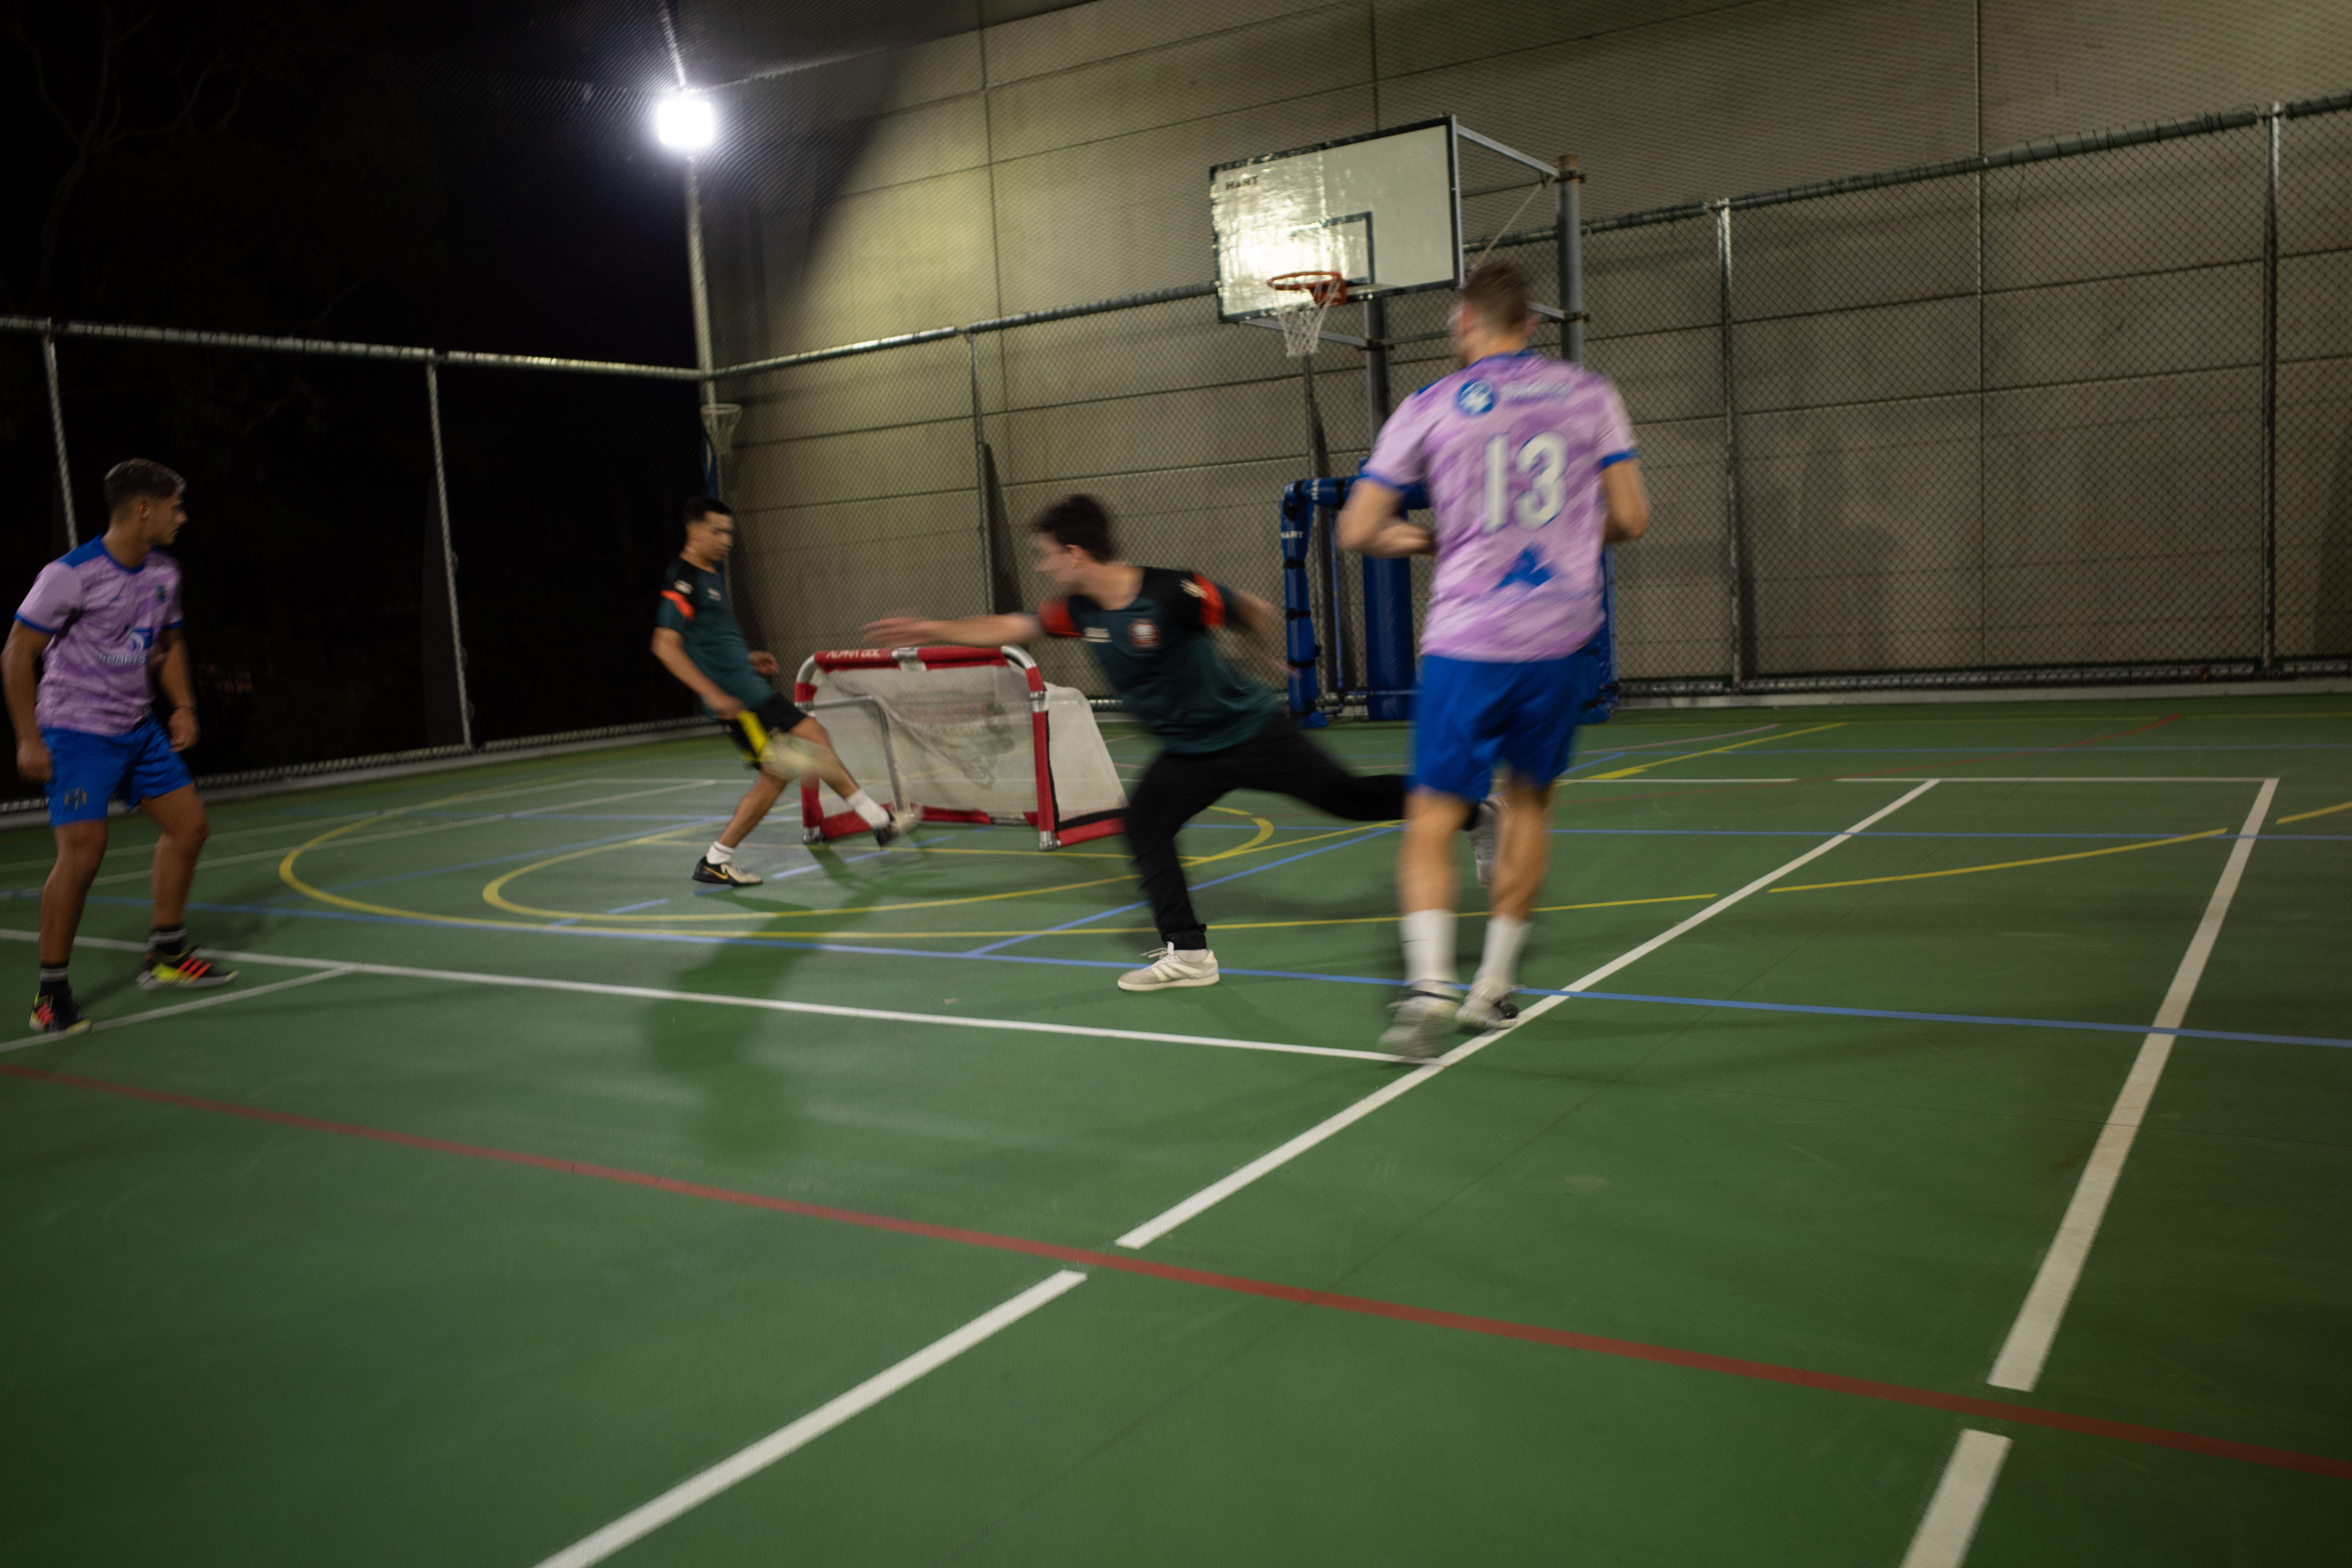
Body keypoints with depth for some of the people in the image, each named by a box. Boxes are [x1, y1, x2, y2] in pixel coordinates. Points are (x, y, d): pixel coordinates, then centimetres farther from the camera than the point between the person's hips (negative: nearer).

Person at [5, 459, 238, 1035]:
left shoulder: (164, 573, 5)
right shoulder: (71, 574, -18)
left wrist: (184, 706, 6)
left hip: (140, 730, 8)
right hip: (77, 731, -8)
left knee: (189, 825, 9)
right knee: (83, 850, -16)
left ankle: (165, 955, 24)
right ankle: (50, 993, -3)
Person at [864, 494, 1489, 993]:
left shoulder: (1172, 594, -26)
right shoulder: (1081, 612, -5)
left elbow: (1253, 612, -14)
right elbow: (1008, 628, 3)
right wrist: (932, 629, 0)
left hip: (1251, 729, -6)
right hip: (1190, 751, 7)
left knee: (1349, 798, -3)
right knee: (1144, 825, -4)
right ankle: (1188, 952, 4)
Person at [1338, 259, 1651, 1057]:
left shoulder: (1429, 408, 1)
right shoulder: (1590, 394, 6)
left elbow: (1356, 532, 0)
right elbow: (1630, 518, 5)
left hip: (1466, 640, -2)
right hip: (1560, 637, 3)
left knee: (1433, 817, 2)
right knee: (1529, 802, 18)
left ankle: (1429, 983, -17)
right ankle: (1494, 987, 23)